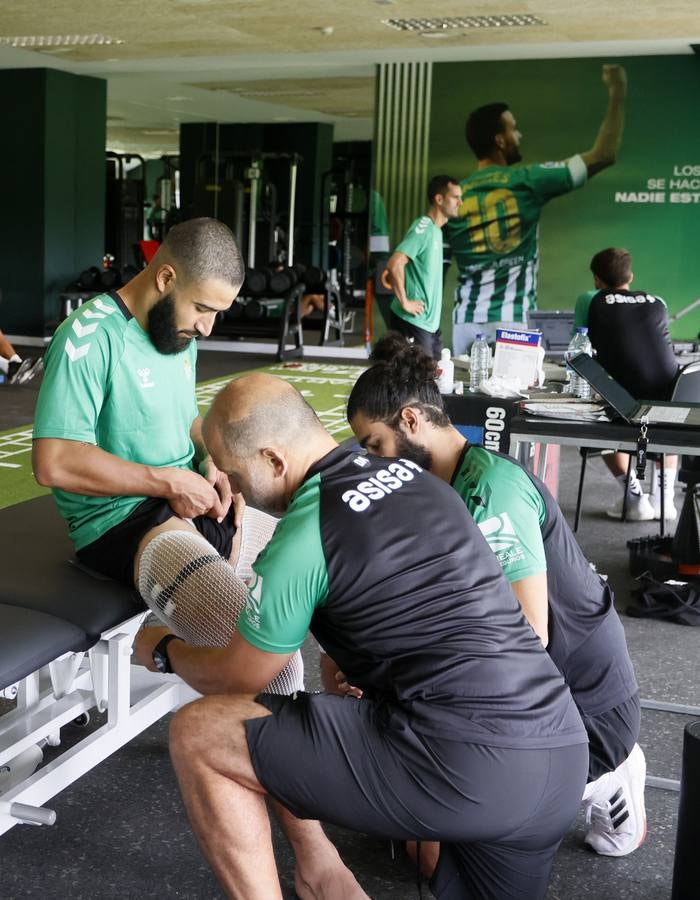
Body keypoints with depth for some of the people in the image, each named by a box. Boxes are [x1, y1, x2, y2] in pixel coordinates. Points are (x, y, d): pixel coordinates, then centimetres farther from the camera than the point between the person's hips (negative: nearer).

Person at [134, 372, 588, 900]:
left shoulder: (301, 539, -8)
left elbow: (237, 680, 8)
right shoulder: (417, 479, 13)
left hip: (464, 769, -8)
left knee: (199, 734, 1)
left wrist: (162, 649, 27)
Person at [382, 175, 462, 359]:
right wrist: (405, 302, -21)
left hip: (430, 322, 9)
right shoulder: (423, 228, -15)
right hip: (414, 322, -9)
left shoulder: (435, 230, 13)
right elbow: (395, 264, -27)